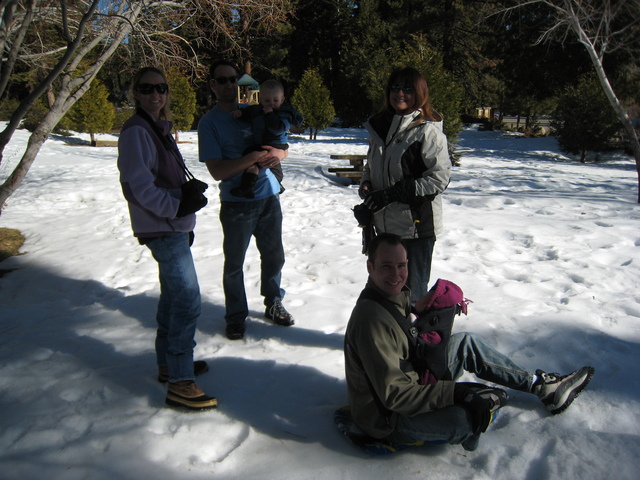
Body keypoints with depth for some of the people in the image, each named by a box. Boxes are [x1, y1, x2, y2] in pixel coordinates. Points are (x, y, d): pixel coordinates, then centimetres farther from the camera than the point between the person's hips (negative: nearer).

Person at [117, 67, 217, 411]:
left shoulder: (159, 128, 16)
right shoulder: (136, 131, -13)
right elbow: (139, 185, -20)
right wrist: (177, 206, -25)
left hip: (173, 227, 10)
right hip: (162, 228, -10)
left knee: (173, 296, 17)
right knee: (187, 301, -12)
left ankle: (168, 364, 31)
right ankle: (180, 383, -5)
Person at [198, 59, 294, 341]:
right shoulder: (209, 123, -6)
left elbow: (281, 146, 12)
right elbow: (217, 171, -15)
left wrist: (278, 154, -12)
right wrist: (254, 157, -24)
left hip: (269, 197, 4)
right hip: (237, 204, -4)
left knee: (274, 256, 15)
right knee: (234, 265, 8)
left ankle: (273, 304, 34)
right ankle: (235, 317, 25)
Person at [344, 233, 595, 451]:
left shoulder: (395, 295, -1)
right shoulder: (372, 321, -32)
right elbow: (394, 394, -31)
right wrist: (456, 392, -30)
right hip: (388, 419, -10)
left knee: (466, 343, 12)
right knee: (468, 417, -33)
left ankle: (540, 385, 22)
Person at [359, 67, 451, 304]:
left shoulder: (428, 131, -12)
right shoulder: (379, 126, 9)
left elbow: (440, 178, -17)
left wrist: (394, 193, -21)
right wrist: (365, 185, -1)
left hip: (417, 225, -7)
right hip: (386, 225, 7)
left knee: (411, 293, 3)